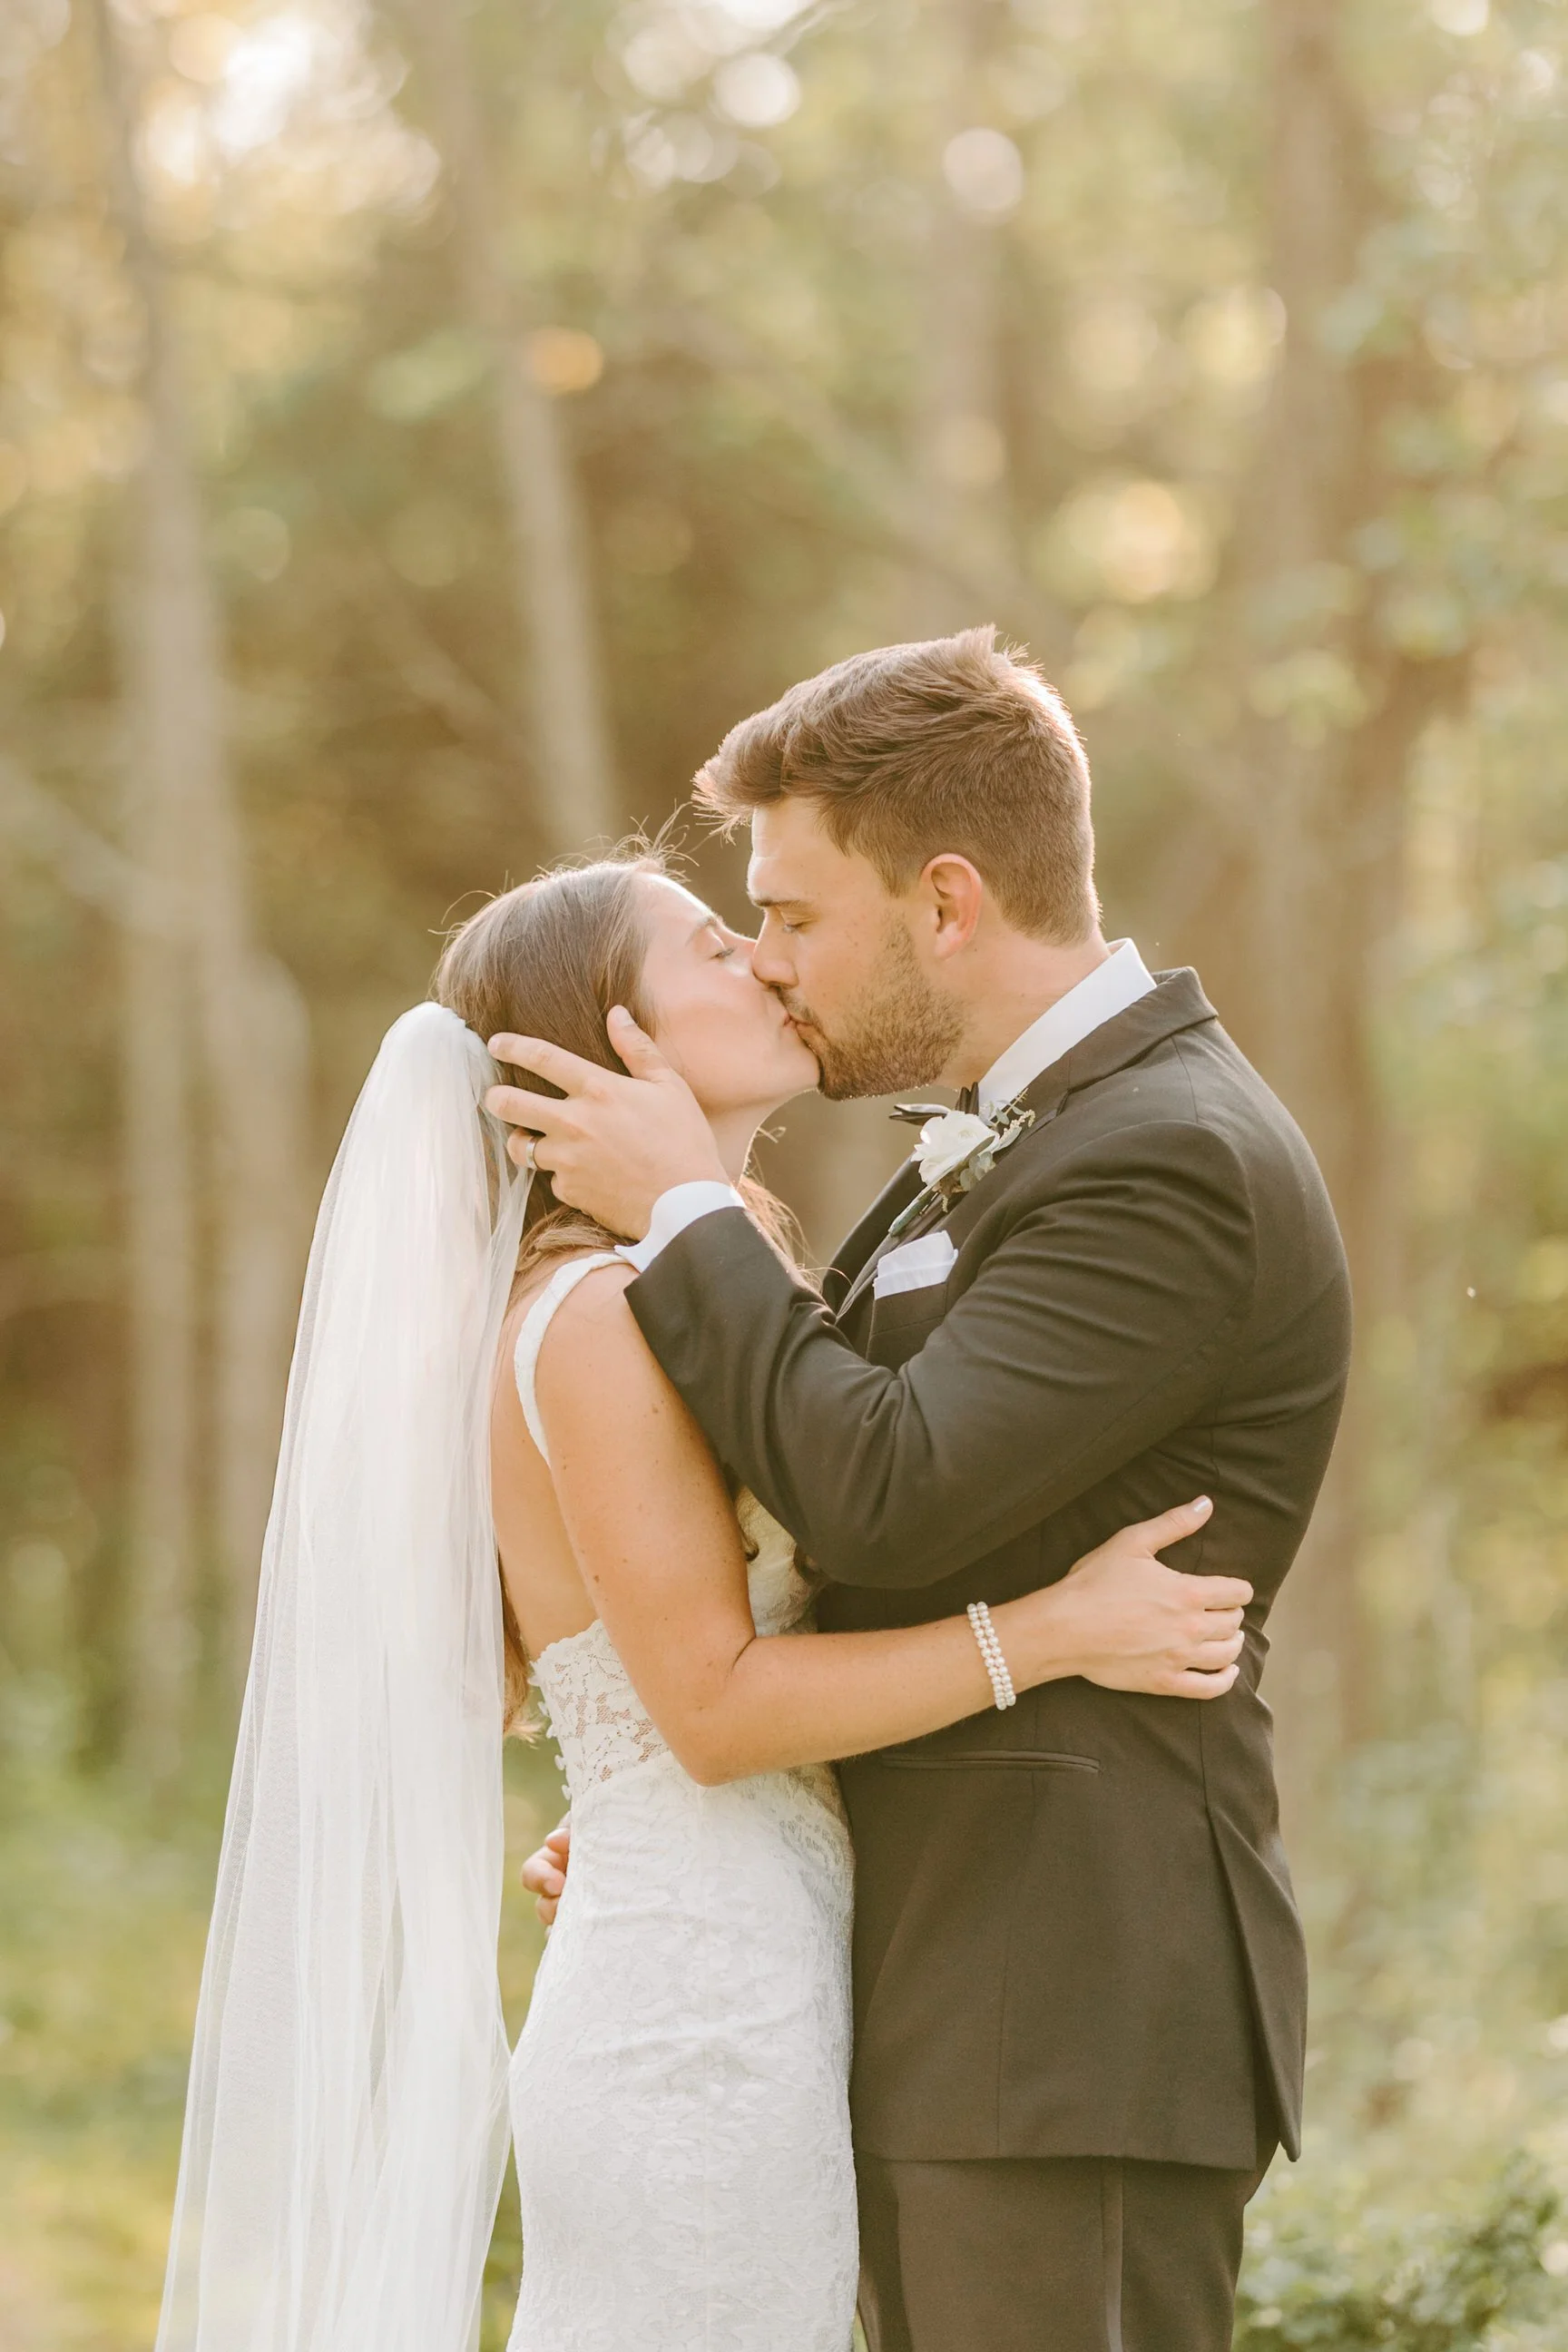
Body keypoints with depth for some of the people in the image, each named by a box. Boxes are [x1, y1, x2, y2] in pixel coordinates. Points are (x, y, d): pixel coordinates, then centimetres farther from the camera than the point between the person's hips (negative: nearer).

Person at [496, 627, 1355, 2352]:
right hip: (950, 2014, 10)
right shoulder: (1025, 1142, 16)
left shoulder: (1175, 1160, -16)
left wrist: (681, 1209, -13)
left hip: (1069, 2029, -10)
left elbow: (889, 1495, -24)